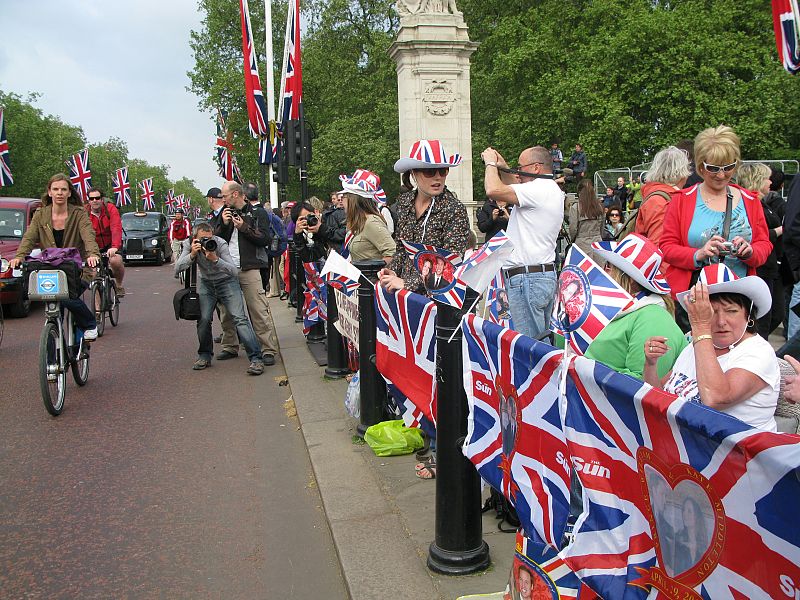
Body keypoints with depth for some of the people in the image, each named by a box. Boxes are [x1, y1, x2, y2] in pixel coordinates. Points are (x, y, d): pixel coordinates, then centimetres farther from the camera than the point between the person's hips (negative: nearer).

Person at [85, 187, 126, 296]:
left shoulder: (111, 209, -13)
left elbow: (116, 229, -26)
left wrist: (114, 247, -41)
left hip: (110, 245, -2)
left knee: (115, 260, -31)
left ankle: (119, 285, -3)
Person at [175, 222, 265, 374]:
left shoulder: (220, 243, -24)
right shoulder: (190, 245, -12)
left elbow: (234, 271, -30)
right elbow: (178, 268, -21)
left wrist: (215, 259, -43)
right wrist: (192, 254, -35)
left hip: (227, 281, -3)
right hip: (205, 283, 4)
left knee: (240, 318, -15)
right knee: (203, 319, -8)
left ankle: (256, 358, -18)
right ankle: (205, 356, 16)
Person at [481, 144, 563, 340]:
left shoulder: (539, 190, -14)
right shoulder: (551, 189, 18)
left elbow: (493, 190, -22)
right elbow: (514, 189, 33)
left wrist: (490, 163, -4)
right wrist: (503, 168, 20)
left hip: (528, 278, -11)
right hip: (546, 276, 11)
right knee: (542, 339, 13)